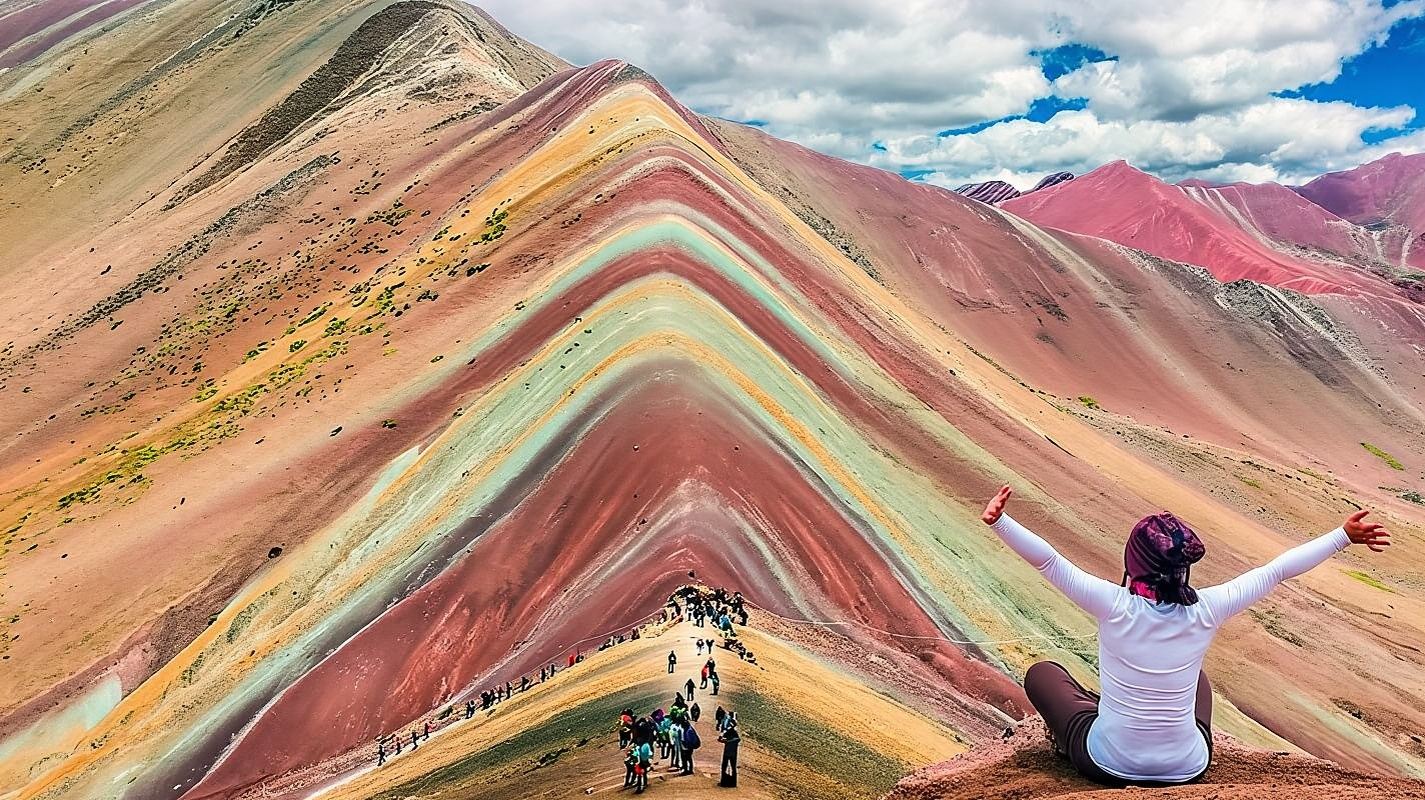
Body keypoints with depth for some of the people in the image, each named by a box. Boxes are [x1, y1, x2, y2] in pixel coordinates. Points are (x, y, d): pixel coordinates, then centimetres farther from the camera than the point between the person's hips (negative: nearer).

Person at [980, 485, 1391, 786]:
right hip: (1188, 769, 3)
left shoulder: (1115, 606, -24)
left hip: (1109, 765, -3)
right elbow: (1277, 570, -7)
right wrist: (1345, 536, 1)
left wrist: (999, 522, -39)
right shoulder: (1206, 610, -16)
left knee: (1041, 672, 19)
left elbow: (1048, 560, -32)